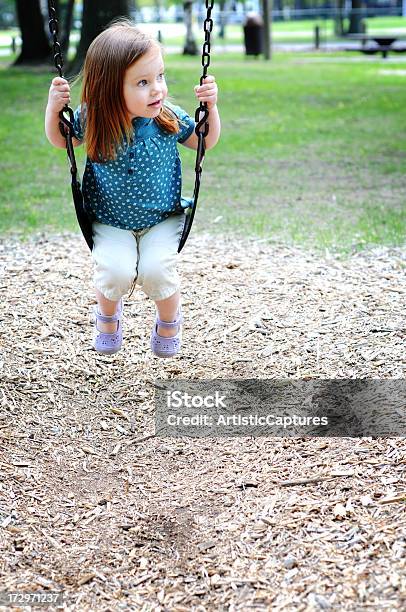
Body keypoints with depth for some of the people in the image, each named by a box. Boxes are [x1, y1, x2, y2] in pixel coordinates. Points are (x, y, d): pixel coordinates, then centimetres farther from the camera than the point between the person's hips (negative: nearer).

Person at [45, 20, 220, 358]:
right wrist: (54, 107, -12)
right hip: (111, 223, 0)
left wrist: (211, 106, -11)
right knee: (116, 271, -24)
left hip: (162, 220, 0)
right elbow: (60, 140, 7)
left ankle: (169, 319, 12)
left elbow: (206, 141, 6)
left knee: (157, 270, -24)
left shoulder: (170, 119, -13)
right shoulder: (92, 121, -14)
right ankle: (108, 313, 14)